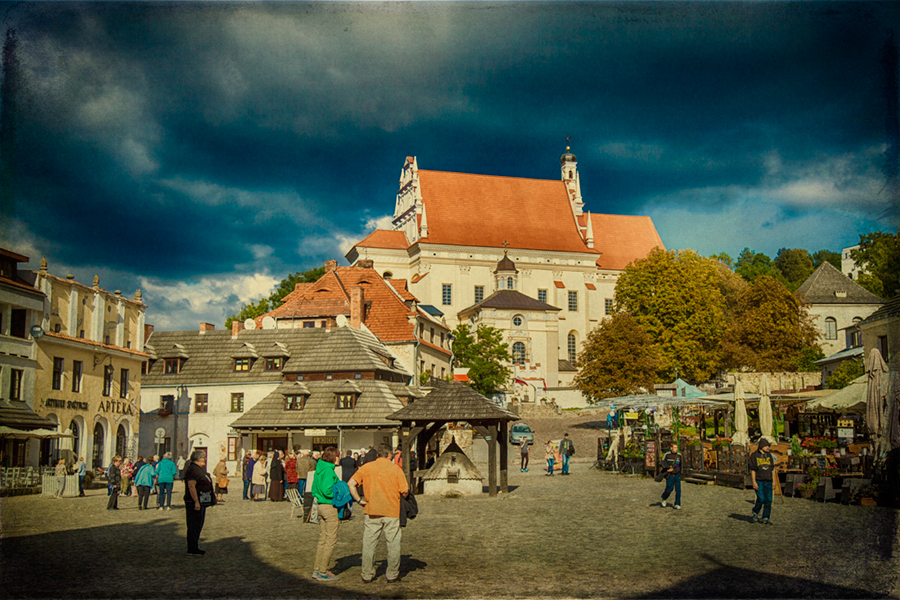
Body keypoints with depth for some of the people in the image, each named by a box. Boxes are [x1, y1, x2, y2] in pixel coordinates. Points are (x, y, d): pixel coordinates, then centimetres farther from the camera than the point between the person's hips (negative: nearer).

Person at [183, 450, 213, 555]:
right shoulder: (192, 469, -17)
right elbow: (191, 486, -24)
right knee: (194, 526, -6)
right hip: (194, 502, -11)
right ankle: (192, 549, -1)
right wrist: (196, 502, -27)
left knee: (198, 525, 14)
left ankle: (195, 548, 21)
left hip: (201, 502, 11)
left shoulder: (200, 469, 16)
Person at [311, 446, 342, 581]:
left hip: (321, 506, 9)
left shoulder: (319, 469, 11)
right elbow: (327, 490, -23)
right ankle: (322, 571, 2)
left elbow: (314, 489, 17)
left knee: (322, 539, 16)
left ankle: (317, 569, 20)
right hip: (330, 507, -9)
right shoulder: (328, 470, -17)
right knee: (331, 539, -1)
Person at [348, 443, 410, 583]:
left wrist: (359, 500, 0)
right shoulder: (396, 469, -3)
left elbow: (351, 483, -5)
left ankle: (367, 575, 13)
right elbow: (405, 491, -8)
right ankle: (392, 574, 15)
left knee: (368, 543, 9)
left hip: (371, 511, 2)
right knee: (393, 543, 9)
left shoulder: (366, 467, 3)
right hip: (392, 511, -1)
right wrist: (406, 492, 14)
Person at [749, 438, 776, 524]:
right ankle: (755, 513, 14)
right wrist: (754, 482, -11)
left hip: (768, 481, 5)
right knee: (761, 499, -12)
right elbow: (752, 469, -5)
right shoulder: (754, 456, -3)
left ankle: (765, 518, 8)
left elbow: (772, 469, 16)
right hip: (759, 481, -5)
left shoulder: (769, 455, 11)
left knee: (768, 500, 0)